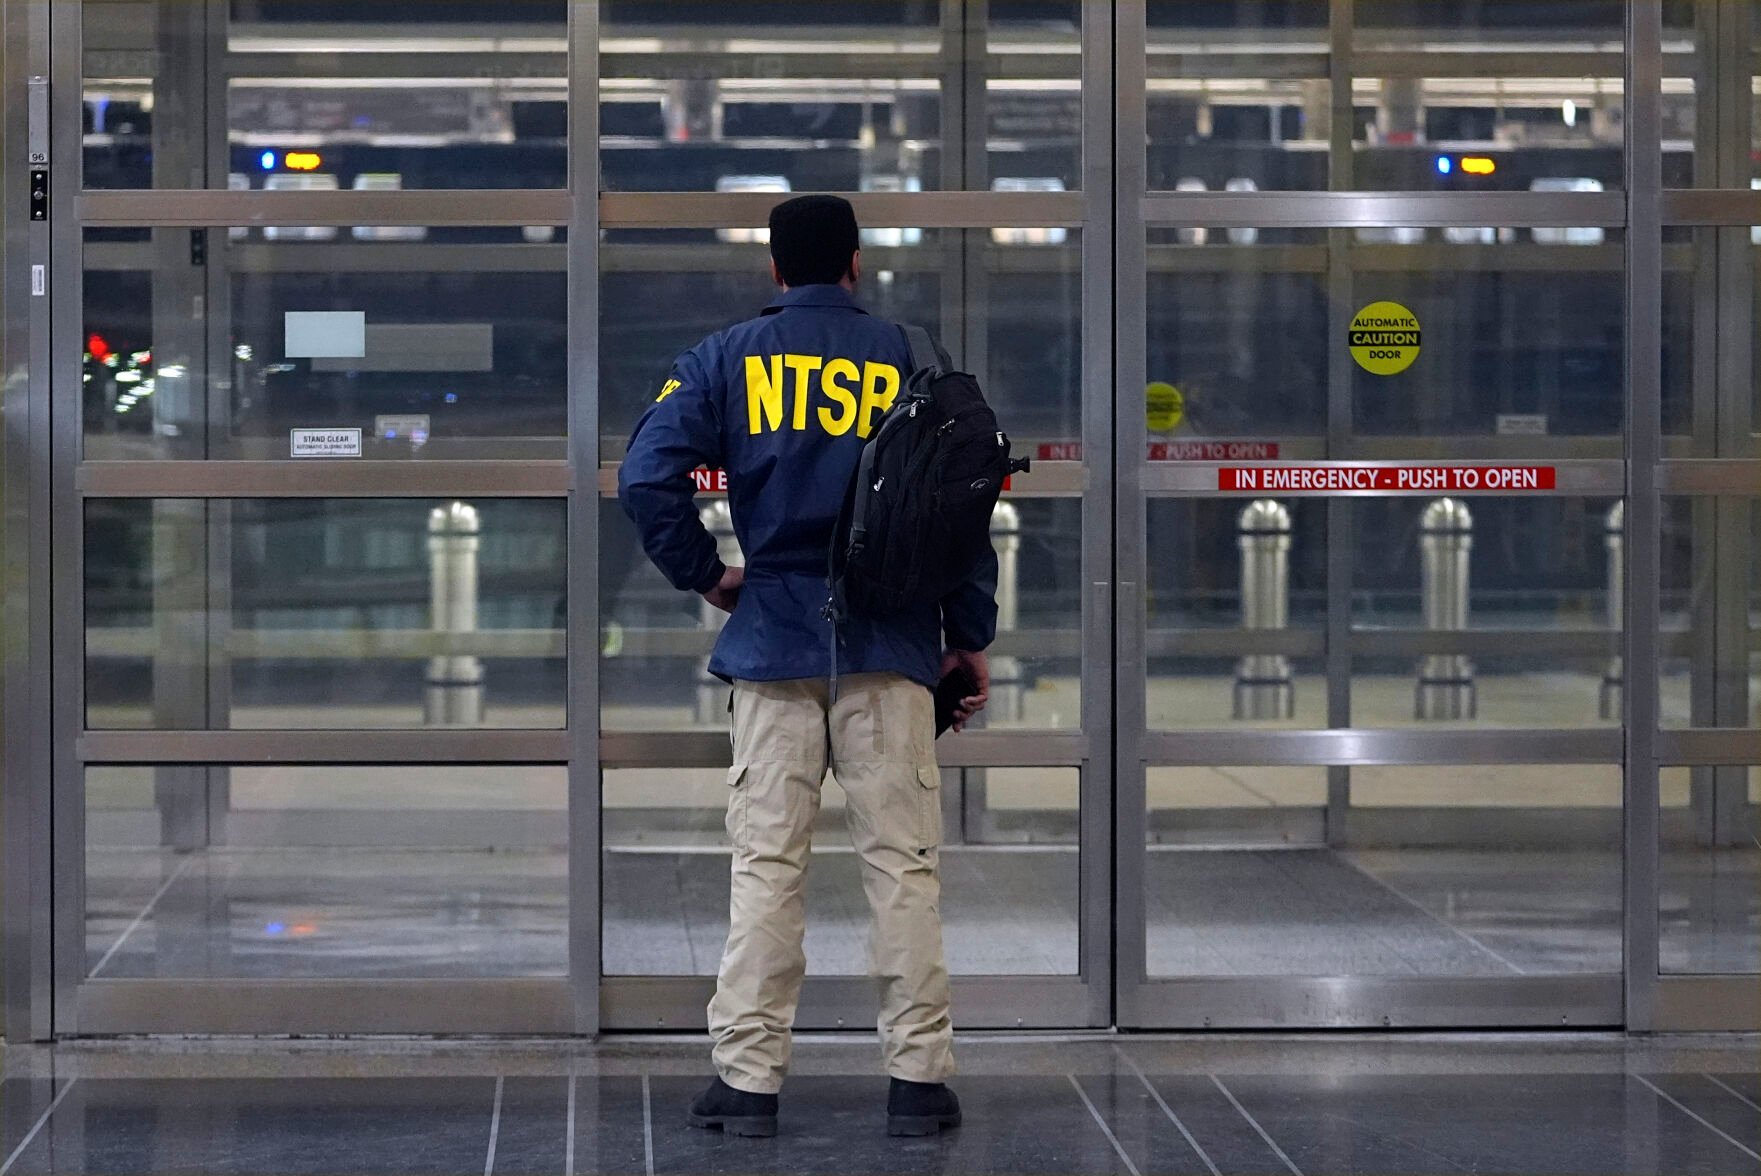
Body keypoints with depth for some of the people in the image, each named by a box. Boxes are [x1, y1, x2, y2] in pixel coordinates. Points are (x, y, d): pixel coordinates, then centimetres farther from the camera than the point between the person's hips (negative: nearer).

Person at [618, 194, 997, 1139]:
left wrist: (704, 576, 6)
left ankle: (748, 1079, 4)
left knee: (765, 863, 4)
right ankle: (918, 1078, 3)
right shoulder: (908, 358, 3)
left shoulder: (725, 360, 4)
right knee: (902, 863, 2)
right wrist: (972, 636, 8)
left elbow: (646, 478, -7)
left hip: (775, 637, 1)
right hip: (891, 639, 0)